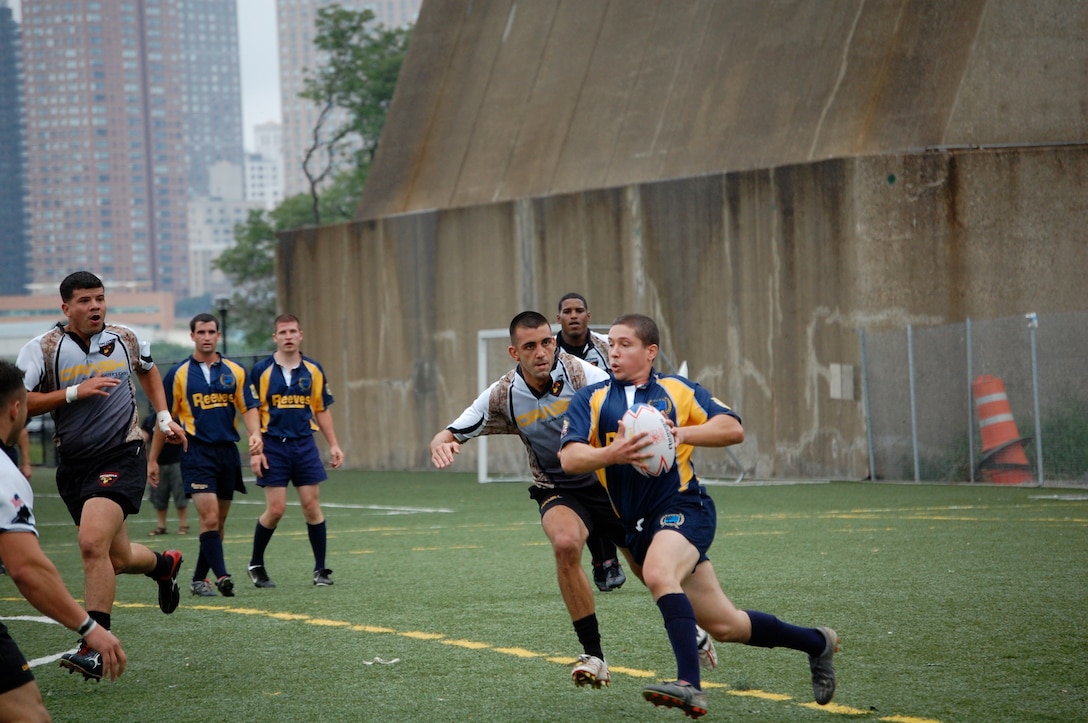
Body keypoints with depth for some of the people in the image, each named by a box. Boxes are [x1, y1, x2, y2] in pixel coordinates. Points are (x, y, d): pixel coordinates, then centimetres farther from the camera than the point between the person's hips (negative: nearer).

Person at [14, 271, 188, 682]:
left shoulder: (125, 339, 5)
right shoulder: (42, 349, -5)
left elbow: (148, 371, 28)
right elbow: (18, 404, -14)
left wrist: (163, 417, 20)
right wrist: (74, 392, -20)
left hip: (122, 457, -2)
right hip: (73, 465, 2)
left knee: (93, 544, -23)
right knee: (118, 559, 13)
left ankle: (95, 647, -19)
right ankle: (164, 563, 50)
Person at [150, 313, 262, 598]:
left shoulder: (235, 371, 9)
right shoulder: (178, 374, 2)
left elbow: (248, 408, 6)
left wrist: (255, 433, -15)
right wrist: (153, 460, 6)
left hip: (228, 452, 4)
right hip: (197, 453, -4)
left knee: (218, 522, 8)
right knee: (209, 517, -18)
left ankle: (199, 579, 19)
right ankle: (221, 576, -23)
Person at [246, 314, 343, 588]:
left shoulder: (313, 370, 6)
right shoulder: (261, 370, -3)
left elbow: (321, 410, 13)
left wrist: (334, 445, 7)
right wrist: (255, 450, -8)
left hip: (305, 444, 3)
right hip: (273, 445, -2)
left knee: (312, 505, 0)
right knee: (275, 509, -5)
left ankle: (320, 569, 8)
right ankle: (256, 564, 14)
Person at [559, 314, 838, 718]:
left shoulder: (677, 391, 5)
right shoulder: (591, 400, 7)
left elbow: (733, 429, -2)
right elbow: (570, 459, -8)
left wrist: (682, 433, -18)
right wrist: (613, 454, -27)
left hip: (682, 507, -3)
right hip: (636, 525, 4)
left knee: (658, 573, -36)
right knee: (724, 626, 7)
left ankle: (690, 687, -41)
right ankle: (817, 643, 30)